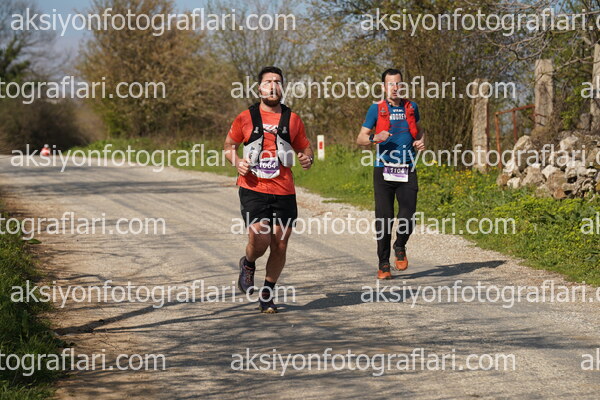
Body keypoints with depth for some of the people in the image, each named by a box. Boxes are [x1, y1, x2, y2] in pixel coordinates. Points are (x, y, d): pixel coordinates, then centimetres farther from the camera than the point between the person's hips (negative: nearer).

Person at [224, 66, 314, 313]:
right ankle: (248, 265, 20)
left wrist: (307, 158, -6)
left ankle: (267, 294, 22)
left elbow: (305, 147, 17)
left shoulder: (292, 119, 8)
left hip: (284, 191, 2)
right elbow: (229, 145, 14)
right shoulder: (245, 118, 4)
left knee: (280, 246, 3)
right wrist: (236, 161, -6)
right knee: (259, 240, -17)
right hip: (253, 190, -2)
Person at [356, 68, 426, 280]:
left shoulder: (411, 107, 11)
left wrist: (421, 141, 8)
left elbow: (418, 129, 29)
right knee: (384, 219, -3)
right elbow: (360, 138, 2)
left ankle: (400, 248, 21)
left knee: (408, 218, -9)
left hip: (407, 171, 2)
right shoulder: (376, 109, 2)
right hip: (384, 170, -2)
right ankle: (383, 264, 10)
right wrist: (375, 138, -19)